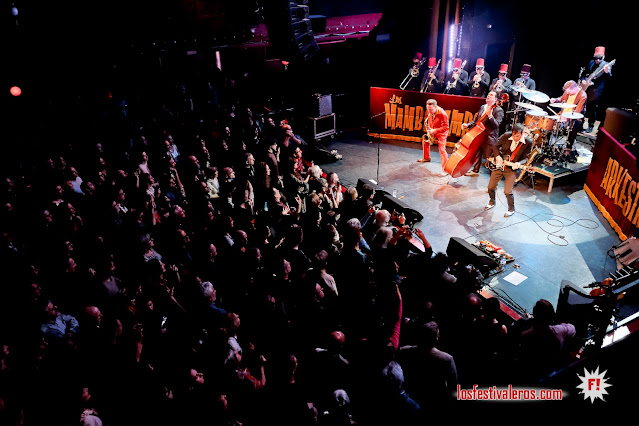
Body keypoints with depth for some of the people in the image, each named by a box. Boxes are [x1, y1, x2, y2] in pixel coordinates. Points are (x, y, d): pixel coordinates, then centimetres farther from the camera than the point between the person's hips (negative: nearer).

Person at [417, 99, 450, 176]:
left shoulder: (442, 114, -29)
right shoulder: (430, 113, -7)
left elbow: (445, 127, -26)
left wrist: (434, 130, -31)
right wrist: (429, 130, -2)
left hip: (441, 133, -8)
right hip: (432, 132, 8)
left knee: (442, 150, -15)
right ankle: (426, 158, 37)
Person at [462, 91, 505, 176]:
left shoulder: (499, 110, -9)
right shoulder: (482, 107, 12)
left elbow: (496, 125, -19)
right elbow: (476, 120, 18)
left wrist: (490, 115, -31)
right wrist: (467, 125, 2)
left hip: (489, 138, -7)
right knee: (477, 154, 21)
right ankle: (475, 170, 39)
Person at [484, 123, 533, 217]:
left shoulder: (528, 142, -14)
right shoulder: (506, 136, -10)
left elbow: (525, 158, -7)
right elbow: (496, 147, 5)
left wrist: (518, 164, -28)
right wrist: (497, 156, -13)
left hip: (512, 168, -3)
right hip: (499, 165, 3)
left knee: (507, 191, -10)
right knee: (490, 187, 9)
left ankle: (511, 209, 15)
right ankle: (492, 202, 39)